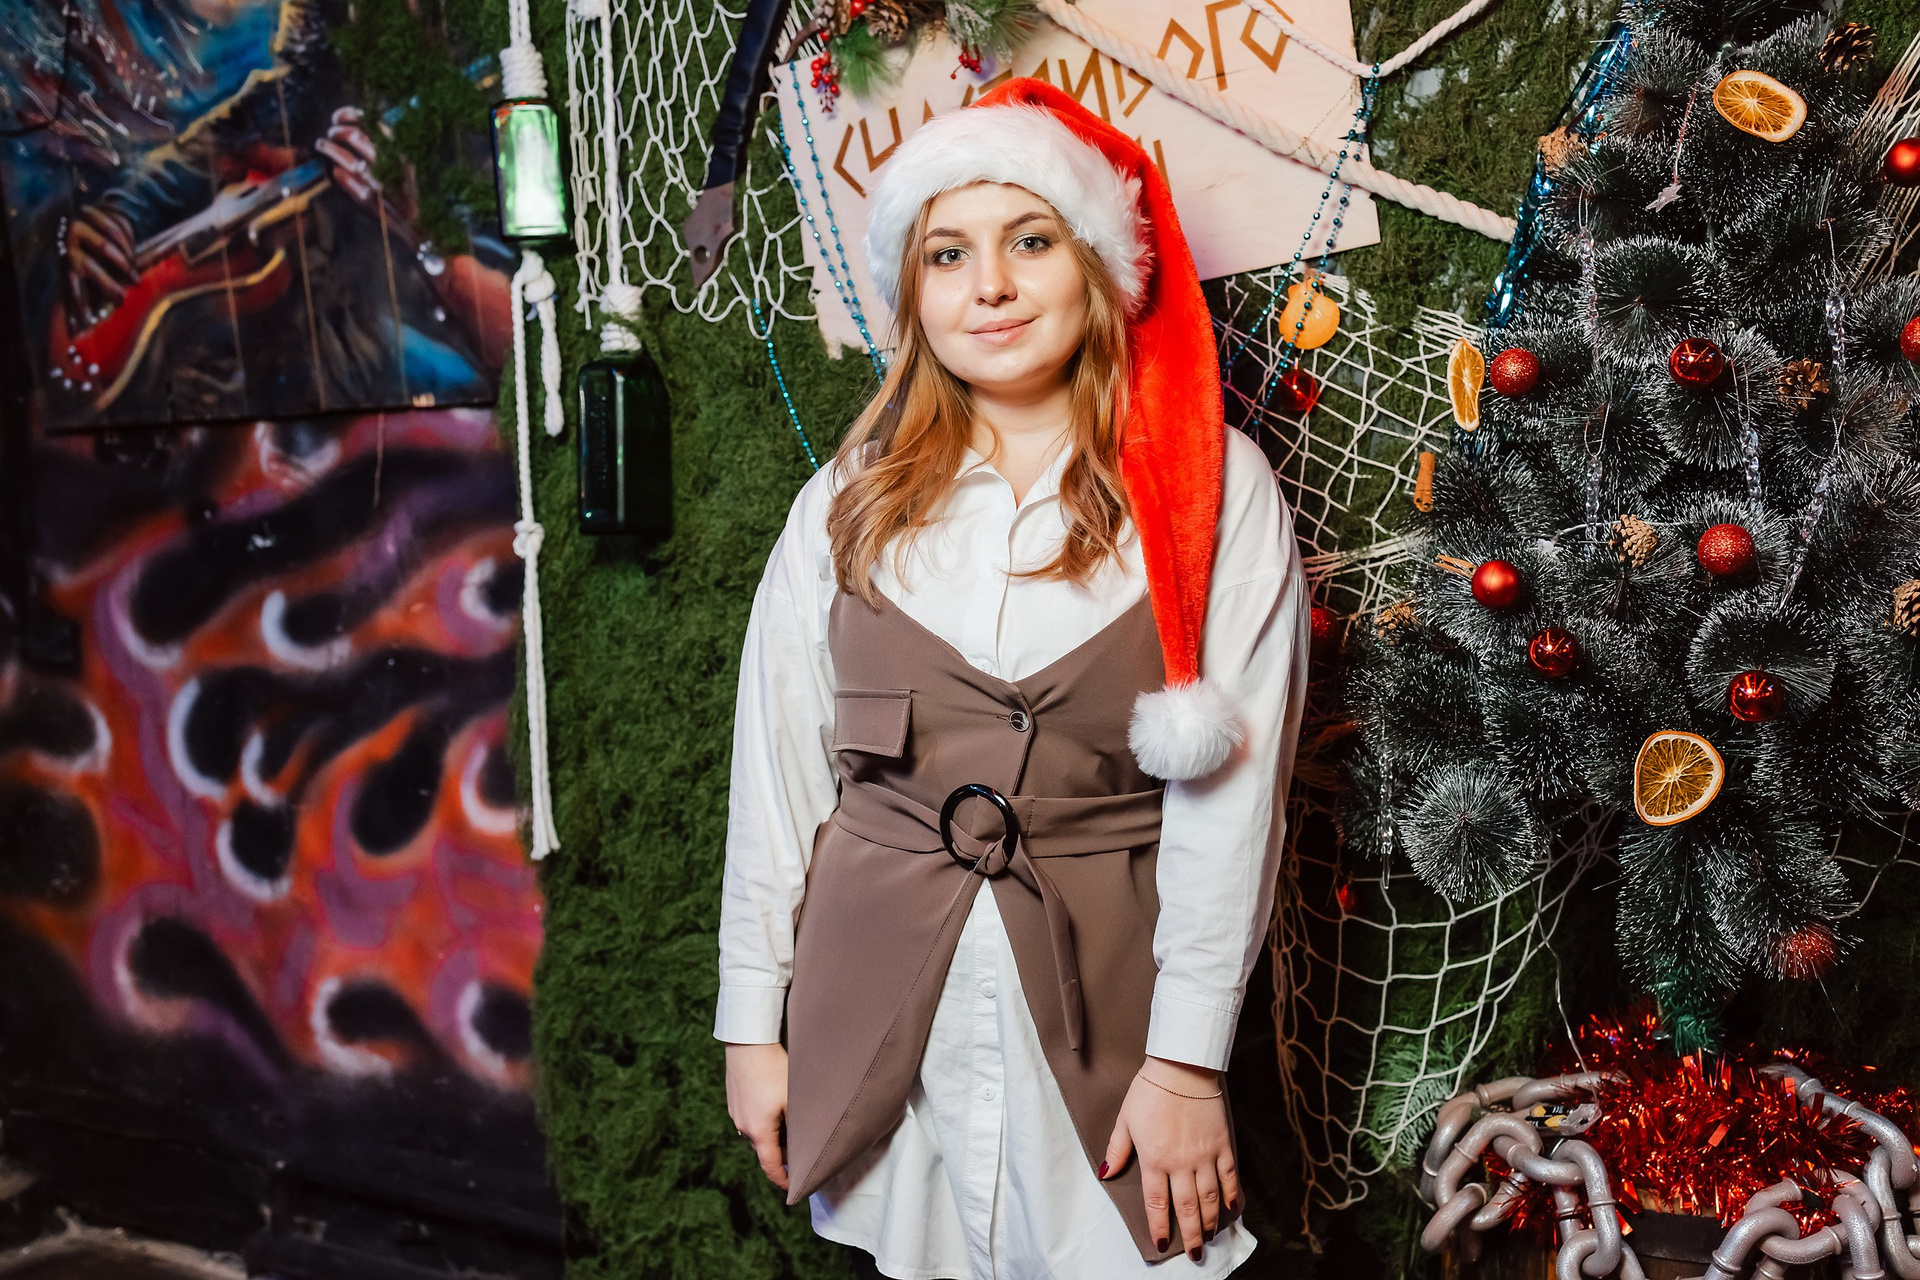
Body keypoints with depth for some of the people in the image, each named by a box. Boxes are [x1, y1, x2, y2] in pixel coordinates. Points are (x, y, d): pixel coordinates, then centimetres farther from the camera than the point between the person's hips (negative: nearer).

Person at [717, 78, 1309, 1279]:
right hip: (875, 1006, 2)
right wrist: (752, 1023, 5)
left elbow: (1233, 788, -8)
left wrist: (1189, 1057, -9)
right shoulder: (850, 503, 3)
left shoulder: (1213, 487, -5)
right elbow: (777, 771, 4)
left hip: (1104, 999, -2)